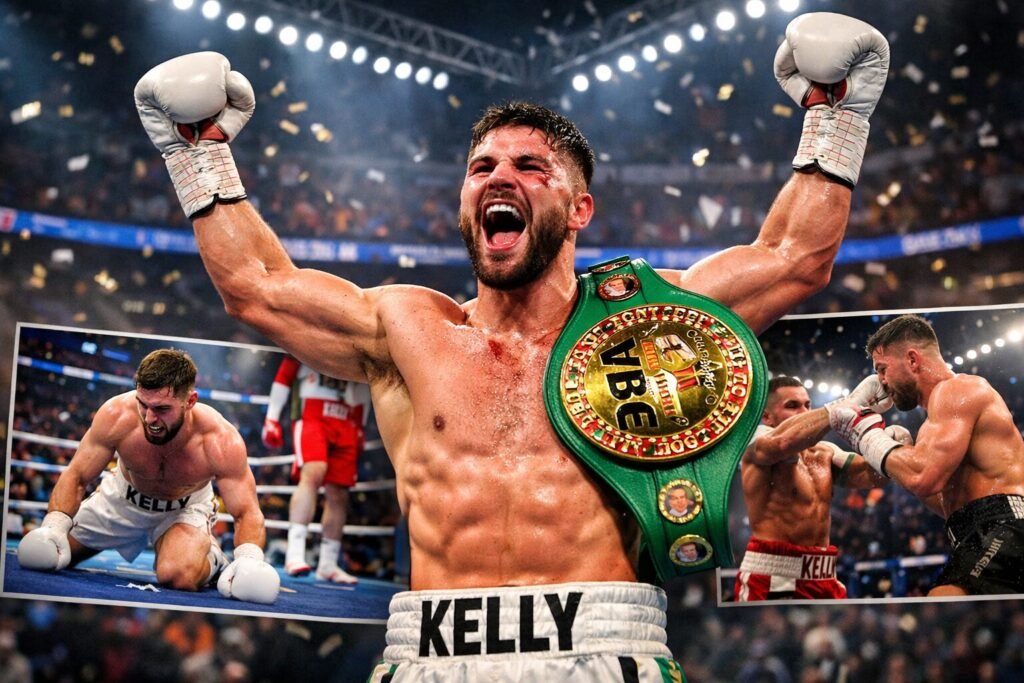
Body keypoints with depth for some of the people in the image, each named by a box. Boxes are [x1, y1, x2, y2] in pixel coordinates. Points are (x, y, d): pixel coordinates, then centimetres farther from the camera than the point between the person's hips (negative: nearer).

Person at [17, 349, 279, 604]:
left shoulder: (220, 441, -36)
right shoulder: (116, 416, -33)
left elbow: (247, 513, -32)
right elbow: (75, 477, -20)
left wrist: (249, 560, -52)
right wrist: (53, 528, -36)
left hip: (186, 507, -3)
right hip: (122, 497, 3)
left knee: (177, 575, -32)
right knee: (39, 554, 8)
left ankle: (211, 558, 5)